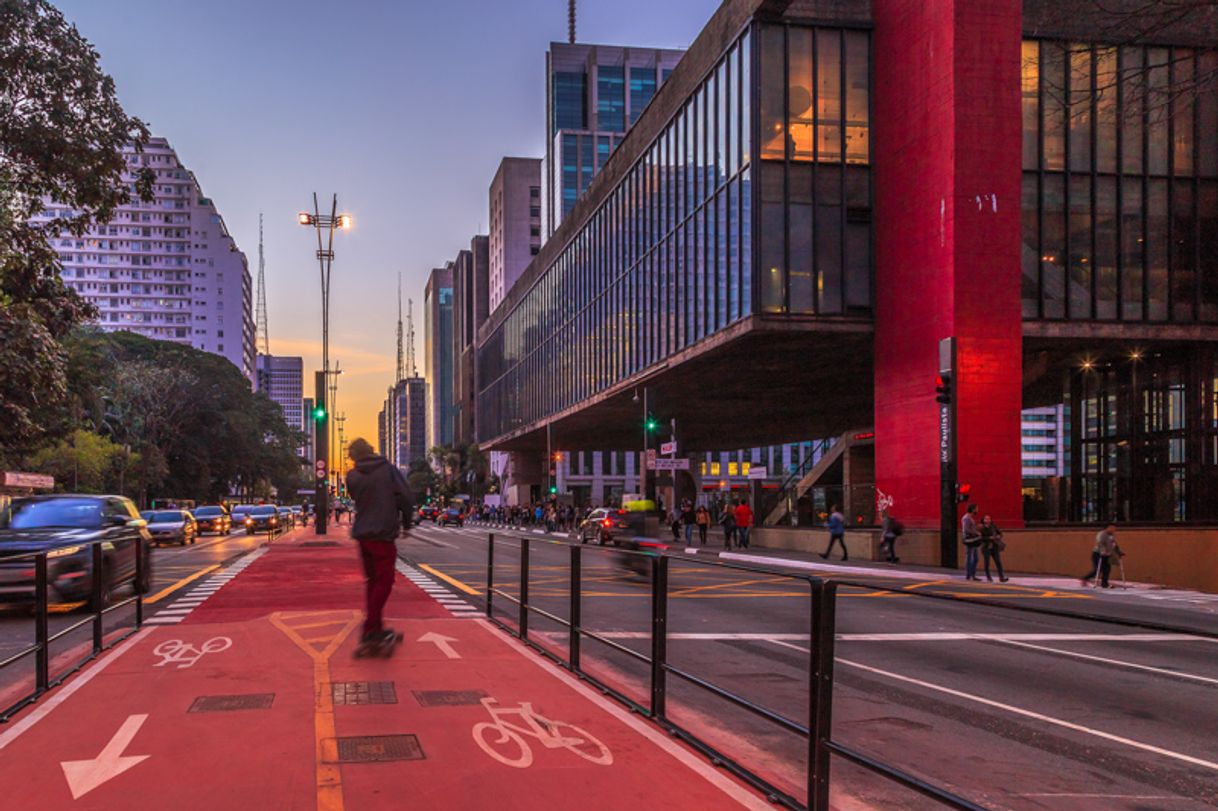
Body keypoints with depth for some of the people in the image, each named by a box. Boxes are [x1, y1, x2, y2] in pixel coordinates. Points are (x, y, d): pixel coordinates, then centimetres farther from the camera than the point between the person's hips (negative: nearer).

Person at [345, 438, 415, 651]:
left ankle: (375, 628, 19)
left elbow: (356, 499, 13)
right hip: (384, 533, -5)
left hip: (362, 534, 5)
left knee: (372, 580, 15)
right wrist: (406, 522, 3)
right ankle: (370, 630, -10)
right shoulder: (389, 469, -6)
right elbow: (406, 497, -10)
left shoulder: (352, 476, 2)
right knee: (384, 581, -1)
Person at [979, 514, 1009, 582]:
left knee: (998, 562, -6)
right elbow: (981, 538, -12)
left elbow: (1000, 533, 12)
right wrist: (989, 538, -18)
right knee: (987, 563, 2)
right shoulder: (982, 528, -5)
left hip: (994, 547, 3)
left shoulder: (993, 526, 4)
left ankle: (1002, 577, -10)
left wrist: (999, 536, -9)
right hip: (986, 548, -3)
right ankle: (988, 577, 14)